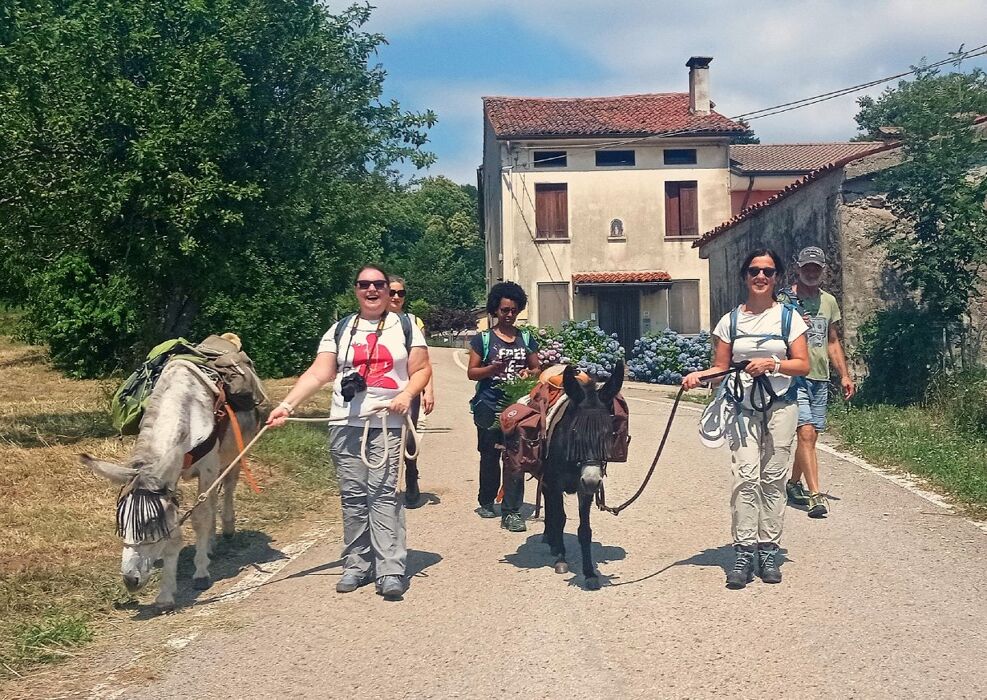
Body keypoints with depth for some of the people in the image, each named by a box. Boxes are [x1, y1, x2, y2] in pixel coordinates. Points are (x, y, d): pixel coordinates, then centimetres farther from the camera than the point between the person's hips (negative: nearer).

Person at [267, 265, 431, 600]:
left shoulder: (405, 327, 9)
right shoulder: (340, 330, 12)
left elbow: (422, 369, 6)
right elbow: (318, 374, 5)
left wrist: (406, 395, -14)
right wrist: (286, 405, -7)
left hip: (389, 424, -2)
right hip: (346, 424, 2)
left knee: (384, 494, -9)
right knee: (352, 496, 5)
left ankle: (391, 570, -8)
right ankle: (356, 565, 14)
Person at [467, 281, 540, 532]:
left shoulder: (526, 338, 11)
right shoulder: (483, 338, 3)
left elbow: (536, 368, 15)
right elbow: (472, 372, 1)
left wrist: (528, 373, -8)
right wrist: (493, 369, -17)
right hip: (489, 407, -1)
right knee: (490, 456, 9)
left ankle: (511, 512, -1)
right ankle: (486, 502, 29)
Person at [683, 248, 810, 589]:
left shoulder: (789, 316, 5)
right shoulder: (731, 320, 7)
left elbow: (803, 365, 0)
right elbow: (721, 367, 7)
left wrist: (772, 364, -16)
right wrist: (698, 375, -12)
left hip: (779, 405, 0)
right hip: (742, 406, 0)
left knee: (773, 478, 2)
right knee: (745, 477, -9)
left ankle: (769, 550, 11)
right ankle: (744, 552, -5)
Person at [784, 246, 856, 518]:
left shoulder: (829, 301, 15)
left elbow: (833, 343, 21)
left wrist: (844, 375, 15)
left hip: (821, 378, 6)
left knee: (809, 436, 10)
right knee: (806, 433, -15)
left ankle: (793, 483, 28)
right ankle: (815, 495, -16)